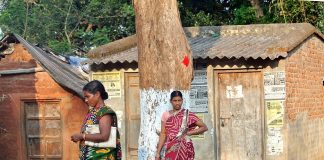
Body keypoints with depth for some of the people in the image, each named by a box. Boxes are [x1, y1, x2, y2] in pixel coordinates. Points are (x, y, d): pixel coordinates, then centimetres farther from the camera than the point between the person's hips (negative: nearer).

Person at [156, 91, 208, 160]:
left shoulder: (187, 115, 2)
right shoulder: (165, 115, 8)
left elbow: (204, 127, 2)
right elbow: (163, 134, 7)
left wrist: (189, 133, -7)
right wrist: (158, 152, 1)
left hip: (184, 148, -2)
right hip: (169, 149, 2)